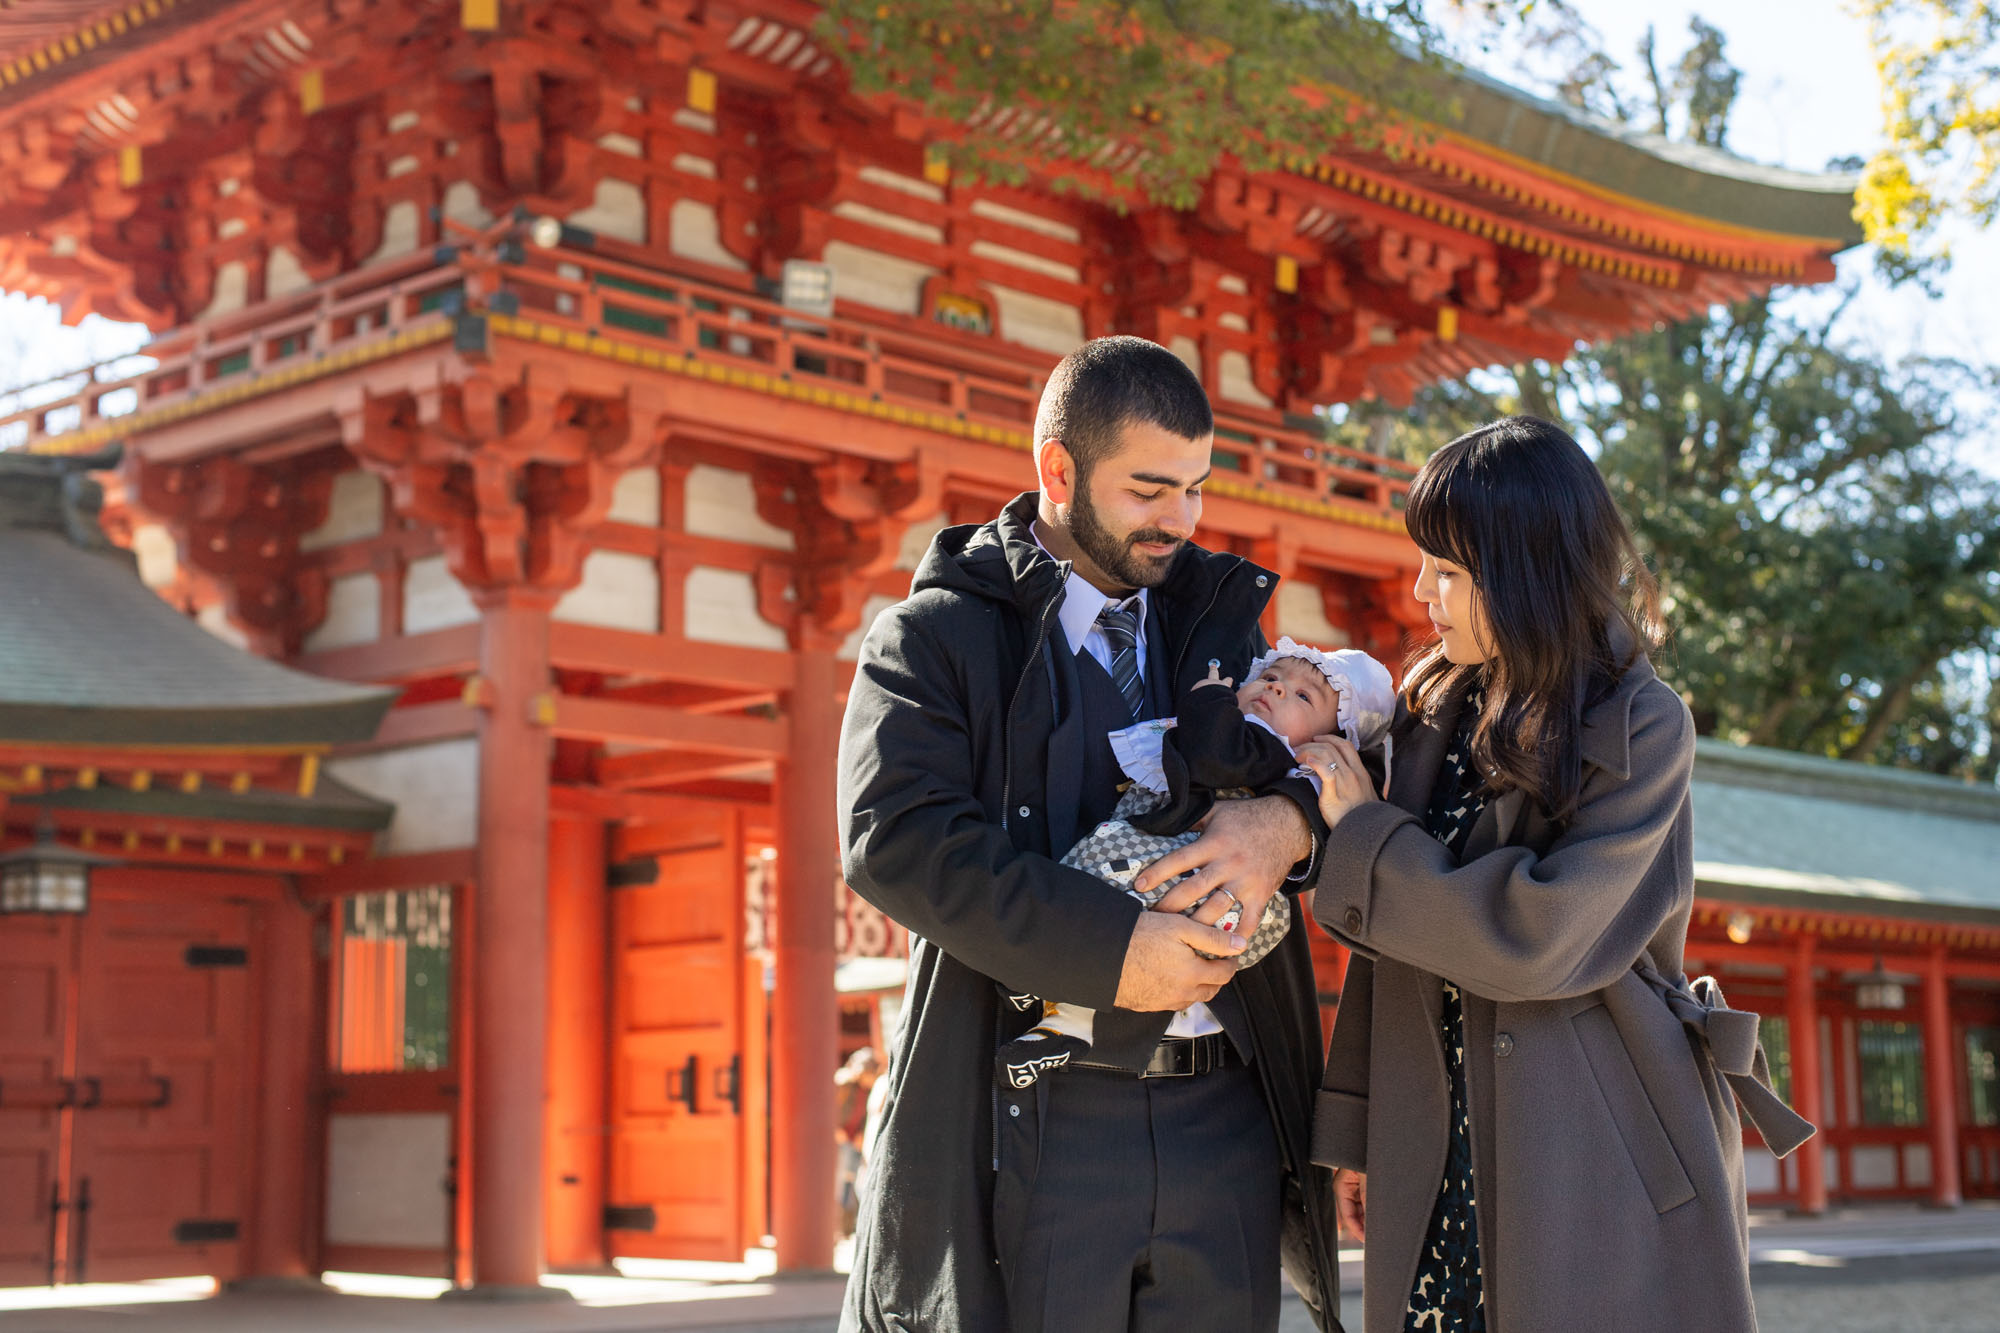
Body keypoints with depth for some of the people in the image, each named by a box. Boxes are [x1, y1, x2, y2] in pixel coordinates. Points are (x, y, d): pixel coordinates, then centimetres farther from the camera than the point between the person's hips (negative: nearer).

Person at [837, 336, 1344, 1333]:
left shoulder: (1222, 617, 15)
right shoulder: (937, 636, 0)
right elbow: (895, 836, -14)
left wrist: (1287, 823, -15)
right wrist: (1112, 949, -21)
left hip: (1226, 1119, 4)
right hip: (1036, 1127, -4)